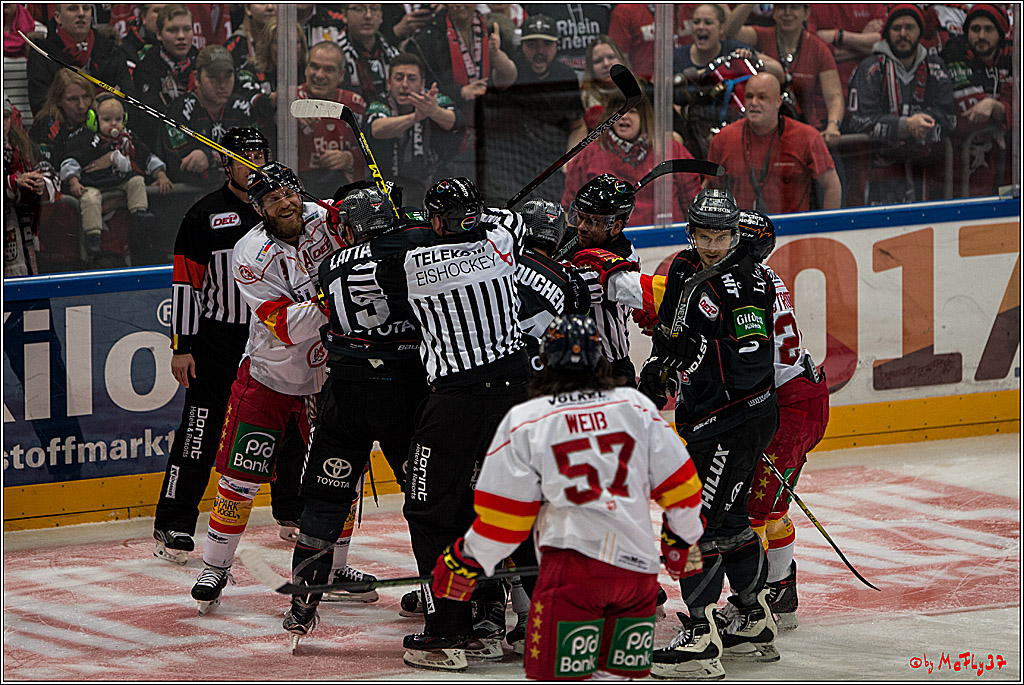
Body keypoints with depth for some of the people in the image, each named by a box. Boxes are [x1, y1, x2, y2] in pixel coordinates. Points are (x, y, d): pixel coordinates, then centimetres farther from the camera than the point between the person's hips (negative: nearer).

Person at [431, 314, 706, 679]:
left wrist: (467, 561, 20)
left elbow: (505, 513, 5)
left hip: (573, 563, -4)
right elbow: (677, 483, 16)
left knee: (556, 677, -4)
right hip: (639, 568, 4)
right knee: (618, 676, 15)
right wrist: (682, 538, 33)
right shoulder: (636, 406, 13)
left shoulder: (525, 421, 4)